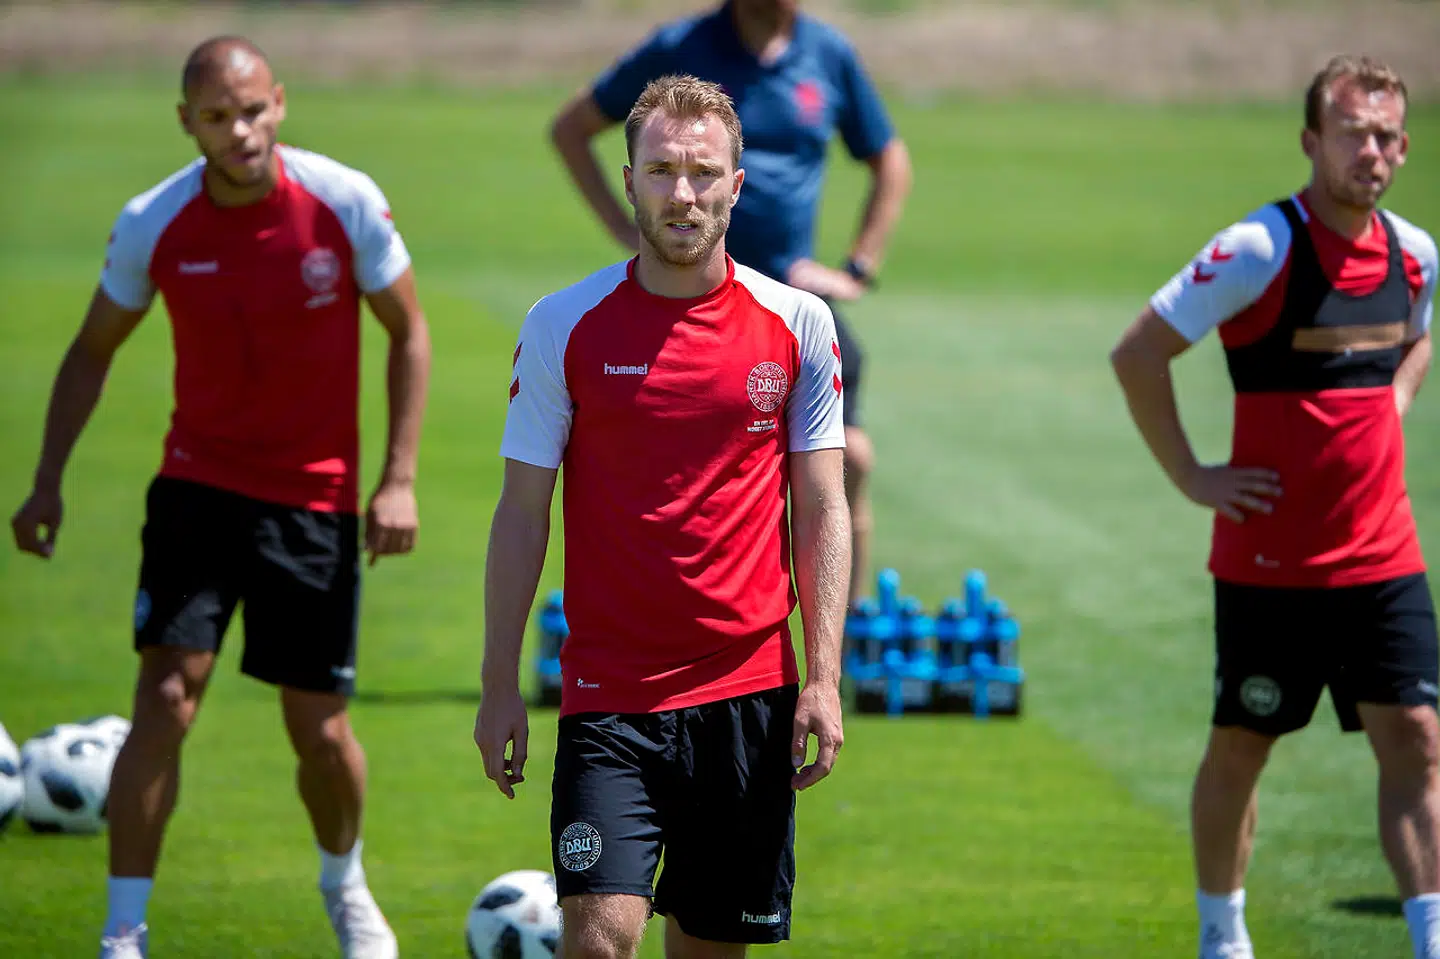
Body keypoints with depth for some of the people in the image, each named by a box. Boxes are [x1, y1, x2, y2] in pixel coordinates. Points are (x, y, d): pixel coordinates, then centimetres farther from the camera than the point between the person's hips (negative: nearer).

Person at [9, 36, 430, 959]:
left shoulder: (345, 202, -12)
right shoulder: (154, 225, -9)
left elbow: (409, 334, 0)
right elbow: (94, 352, 7)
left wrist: (399, 481, -7)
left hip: (317, 494, 0)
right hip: (199, 483, 0)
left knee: (320, 729, 4)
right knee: (166, 698, -14)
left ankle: (346, 884, 35)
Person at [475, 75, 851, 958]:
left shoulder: (798, 324, 3)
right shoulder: (564, 326, 0)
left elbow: (822, 510, 5)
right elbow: (522, 513, 3)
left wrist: (824, 679, -3)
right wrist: (500, 683, -1)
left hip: (750, 693, 2)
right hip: (608, 692, -2)